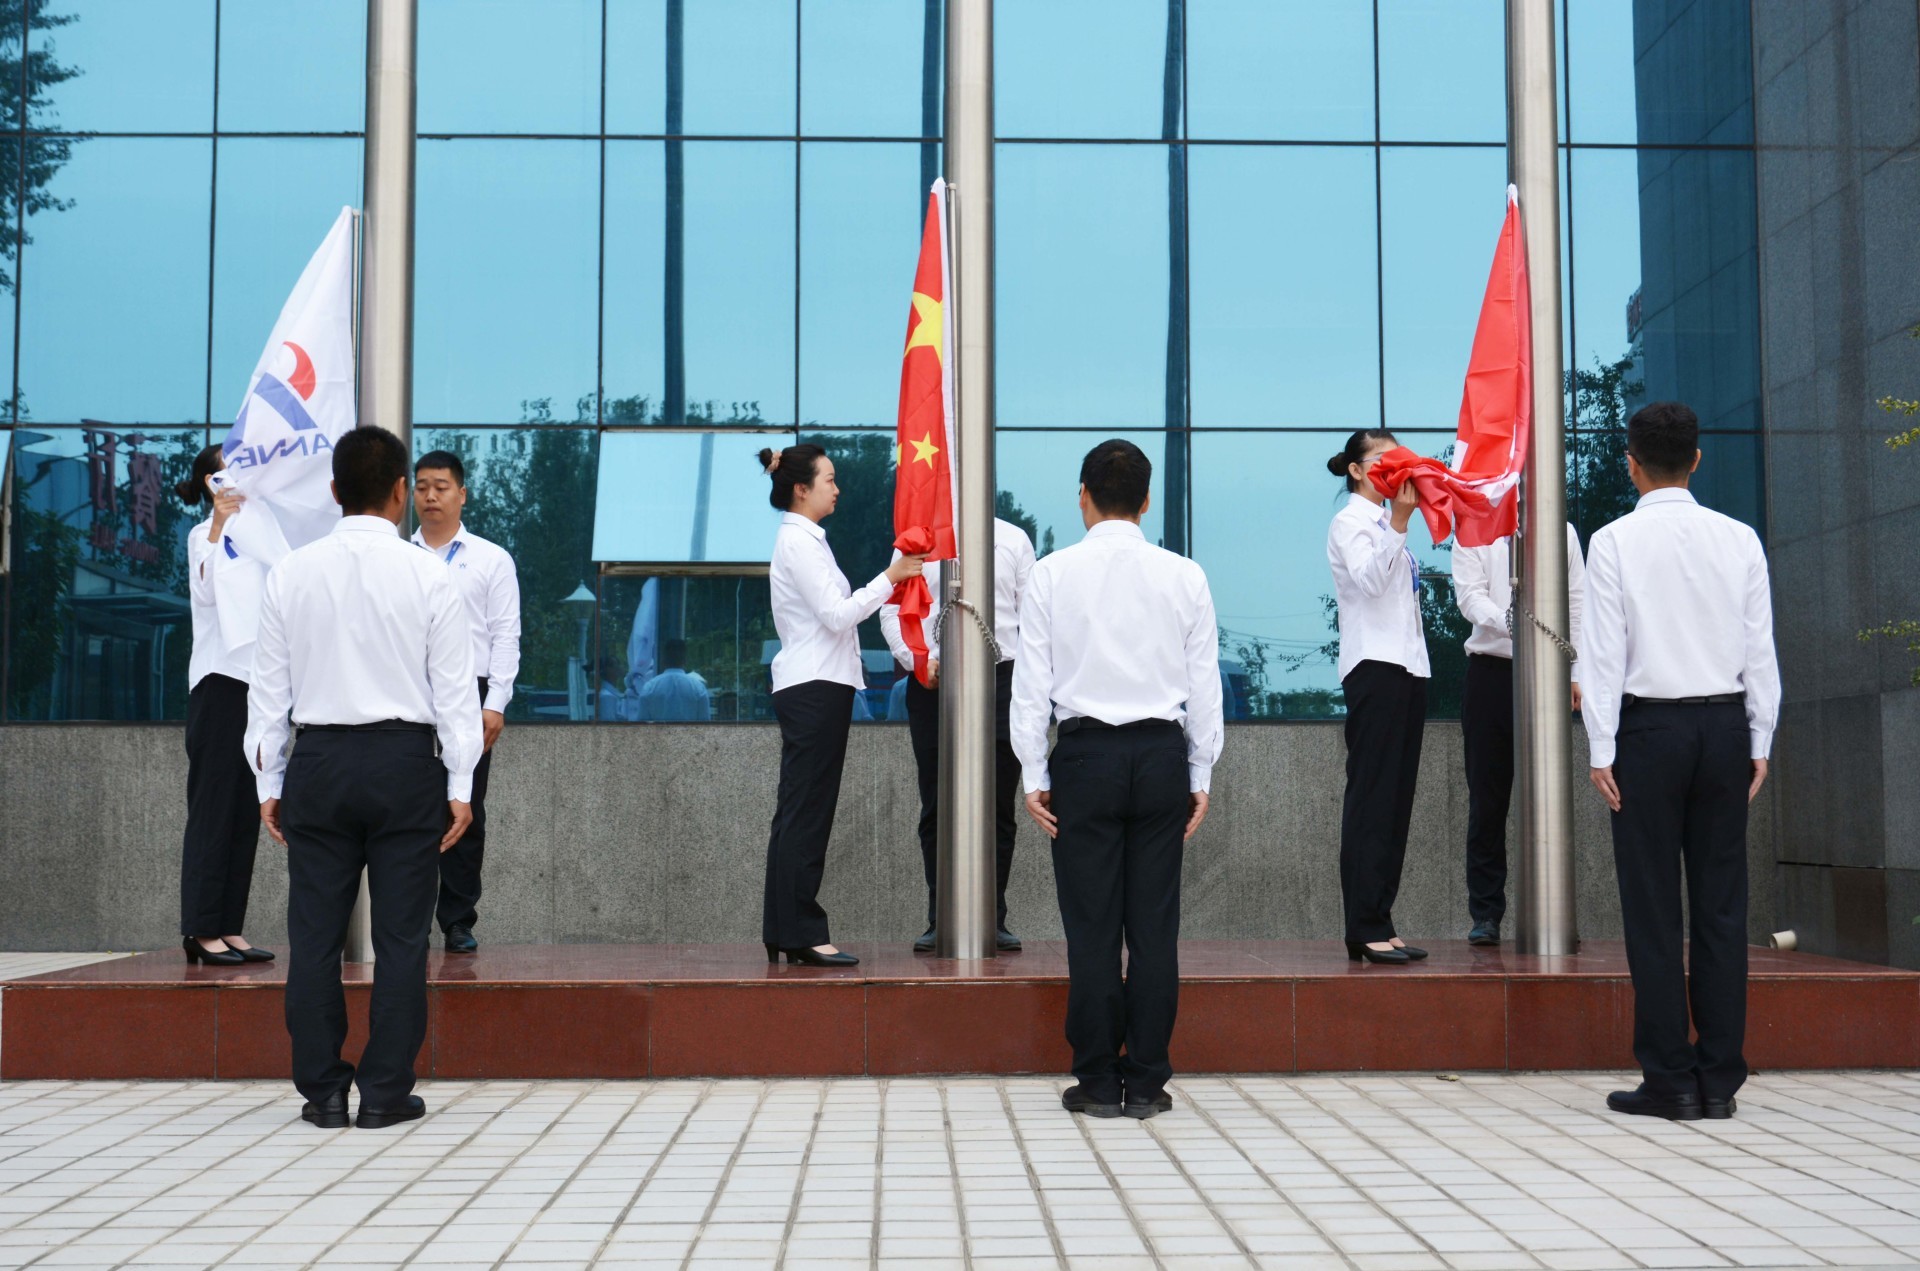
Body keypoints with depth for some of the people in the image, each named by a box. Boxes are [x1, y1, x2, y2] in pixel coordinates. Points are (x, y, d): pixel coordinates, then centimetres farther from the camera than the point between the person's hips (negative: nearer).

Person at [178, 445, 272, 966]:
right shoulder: (204, 534, -2)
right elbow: (204, 589, -18)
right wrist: (219, 525, -26)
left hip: (258, 680, 7)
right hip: (221, 680, -7)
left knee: (246, 811, 4)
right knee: (213, 806, -7)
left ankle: (230, 928, 6)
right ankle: (201, 929, -5)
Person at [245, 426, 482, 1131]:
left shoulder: (290, 574, 3)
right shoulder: (427, 575, -4)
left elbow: (269, 687, 6)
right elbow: (454, 688, -3)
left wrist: (268, 783, 13)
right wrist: (460, 785, 1)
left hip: (318, 762, 2)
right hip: (405, 761, -2)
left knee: (314, 933, 8)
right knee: (401, 934, 3)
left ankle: (322, 1090, 11)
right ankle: (386, 1091, 5)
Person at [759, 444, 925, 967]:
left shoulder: (802, 539, 19)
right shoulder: (799, 541, -12)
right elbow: (837, 615, -16)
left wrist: (888, 589, 18)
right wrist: (890, 577, -12)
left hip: (815, 685, 10)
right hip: (814, 687, -10)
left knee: (801, 813, 10)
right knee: (805, 813, -9)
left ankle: (787, 933, 13)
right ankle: (801, 932, -6)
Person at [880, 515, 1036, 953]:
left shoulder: (1014, 540, 7)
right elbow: (892, 611, 4)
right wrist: (919, 660, -13)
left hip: (1002, 678, 0)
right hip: (932, 684, 0)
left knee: (999, 809, 5)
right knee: (937, 810, 4)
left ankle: (993, 920, 15)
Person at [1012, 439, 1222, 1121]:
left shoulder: (1051, 574, 0)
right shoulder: (1184, 576, 3)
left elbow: (1032, 683, 0)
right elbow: (1204, 685, 5)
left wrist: (1035, 776, 4)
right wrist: (1200, 776, 12)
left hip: (1086, 756, -1)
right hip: (1161, 756, 1)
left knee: (1092, 925, 3)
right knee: (1155, 925, 5)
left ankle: (1099, 1083, 9)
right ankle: (1146, 1082, 9)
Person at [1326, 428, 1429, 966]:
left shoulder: (1388, 522, 22)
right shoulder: (1349, 522, -2)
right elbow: (1368, 580, -21)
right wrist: (1398, 523, -27)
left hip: (1408, 665, 9)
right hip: (1374, 665, -9)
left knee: (1395, 801, 7)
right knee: (1371, 799, -10)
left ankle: (1379, 925, 10)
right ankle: (1366, 930, -9)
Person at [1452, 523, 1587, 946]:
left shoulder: (1563, 533, 11)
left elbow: (1577, 603, 9)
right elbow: (1470, 595, -5)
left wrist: (1577, 673, 1)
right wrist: (1509, 622, -25)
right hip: (1490, 671, -1)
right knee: (1487, 798, 1)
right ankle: (1485, 914, 7)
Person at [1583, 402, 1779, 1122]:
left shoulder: (1616, 542, -6)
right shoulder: (1739, 539, 3)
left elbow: (1605, 653, -7)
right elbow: (1761, 650, 4)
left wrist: (1602, 750, -3)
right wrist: (1759, 741, 10)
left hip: (1650, 726, -3)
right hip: (1725, 724, 3)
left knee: (1653, 908, 1)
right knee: (1722, 903, 7)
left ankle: (1670, 1080, 3)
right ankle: (1720, 1077, 10)